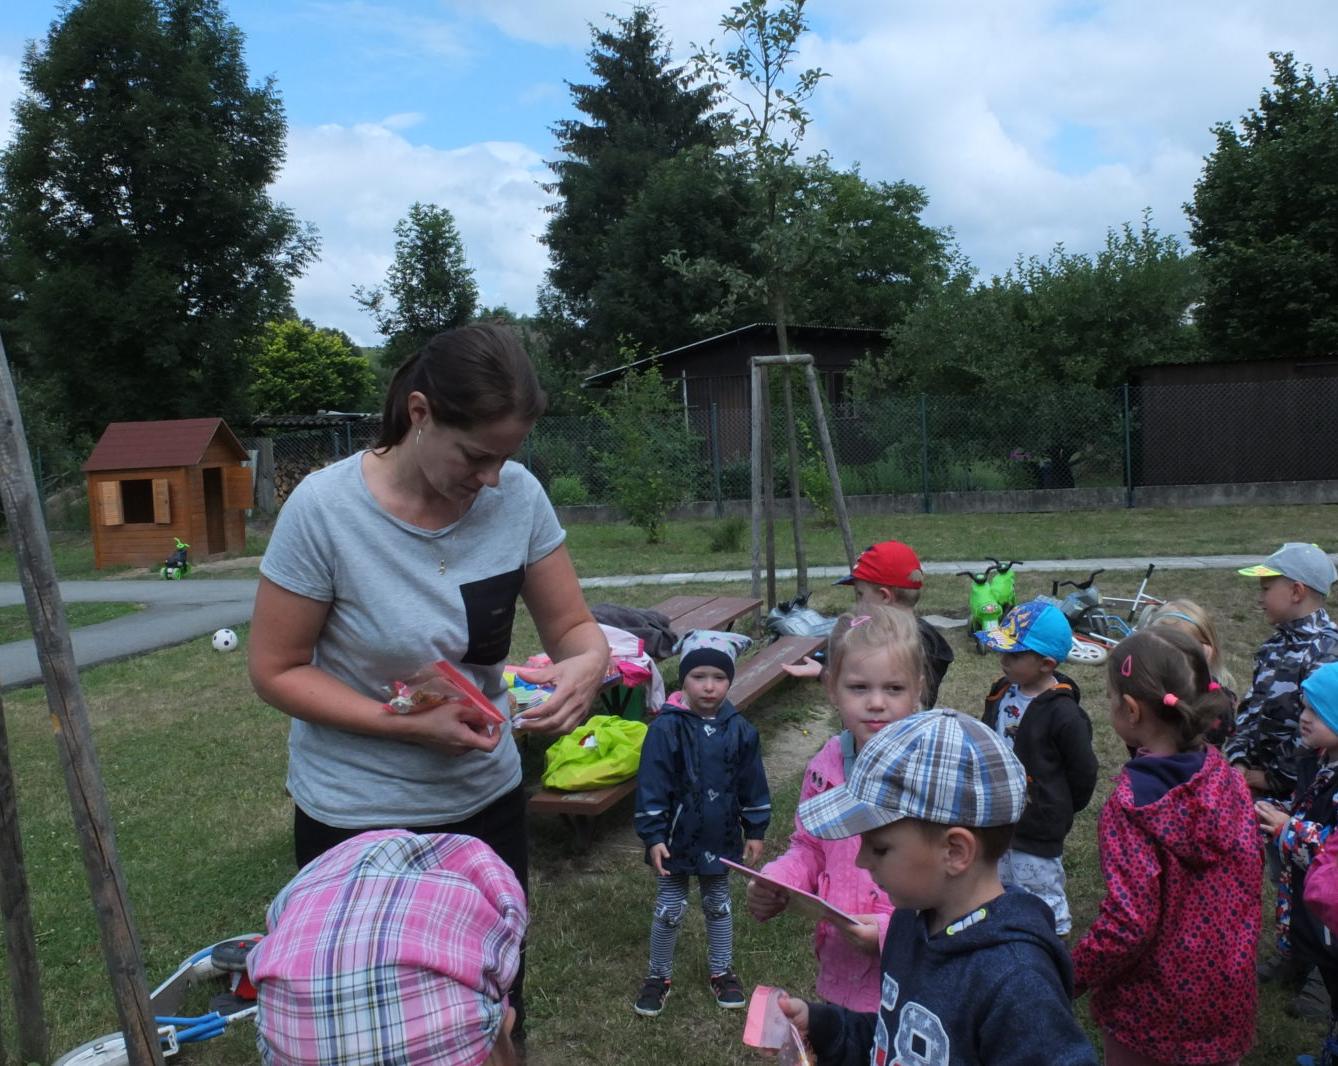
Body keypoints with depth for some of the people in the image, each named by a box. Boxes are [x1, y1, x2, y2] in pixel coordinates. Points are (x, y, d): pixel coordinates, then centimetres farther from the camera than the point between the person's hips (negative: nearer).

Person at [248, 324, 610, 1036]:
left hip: (486, 799, 3)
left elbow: (572, 625, -3)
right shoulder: (325, 508, -21)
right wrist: (409, 726, -25)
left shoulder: (518, 497, -13)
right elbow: (275, 670, -13)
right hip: (357, 817, -3)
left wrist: (588, 663, -27)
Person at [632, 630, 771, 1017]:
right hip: (677, 839, -3)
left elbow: (752, 784, 3)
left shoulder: (740, 730, -6)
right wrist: (653, 837, -16)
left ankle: (722, 971, 39)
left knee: (718, 906, 20)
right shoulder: (666, 728, -18)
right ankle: (659, 976, 31)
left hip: (721, 839, 3)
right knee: (669, 911, 11)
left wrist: (755, 830, 6)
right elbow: (651, 786, -15)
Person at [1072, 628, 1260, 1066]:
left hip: (1151, 997, -5)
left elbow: (1128, 921, -26)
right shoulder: (1225, 775, -9)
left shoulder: (1131, 806, -26)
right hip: (1227, 982, 5)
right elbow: (1252, 869, 2)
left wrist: (1072, 976, -11)